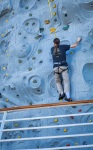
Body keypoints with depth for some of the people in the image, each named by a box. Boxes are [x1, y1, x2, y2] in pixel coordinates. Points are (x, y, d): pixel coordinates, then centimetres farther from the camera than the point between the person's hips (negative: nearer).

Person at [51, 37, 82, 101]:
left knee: (58, 82, 18)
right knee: (66, 81, -2)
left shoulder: (52, 49, 9)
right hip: (63, 66, -1)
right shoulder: (63, 46, 3)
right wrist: (78, 40, 26)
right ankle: (67, 96, -12)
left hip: (56, 67, 2)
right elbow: (74, 45, 8)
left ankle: (61, 93, 2)